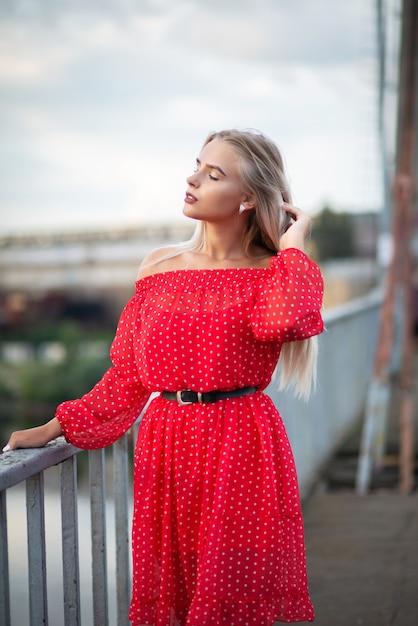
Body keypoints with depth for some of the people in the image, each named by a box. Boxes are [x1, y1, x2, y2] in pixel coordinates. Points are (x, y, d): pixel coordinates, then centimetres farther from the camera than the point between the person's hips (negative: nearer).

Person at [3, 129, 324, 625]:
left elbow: (283, 322, -27)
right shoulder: (159, 268, 7)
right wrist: (54, 429, 8)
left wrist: (292, 248, -13)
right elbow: (127, 377, 10)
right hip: (166, 448, 3)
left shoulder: (271, 273, -2)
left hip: (240, 452, -3)